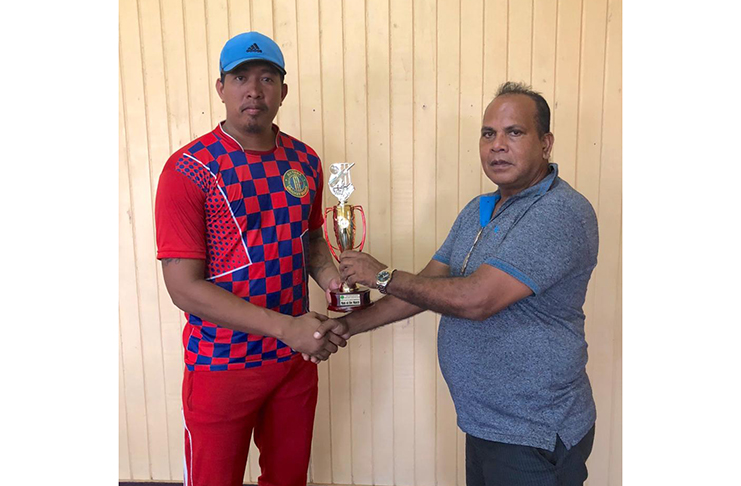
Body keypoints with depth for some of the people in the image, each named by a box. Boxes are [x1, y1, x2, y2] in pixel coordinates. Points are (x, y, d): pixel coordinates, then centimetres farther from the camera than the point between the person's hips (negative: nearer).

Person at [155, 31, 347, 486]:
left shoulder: (304, 160, 2)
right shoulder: (189, 170, -14)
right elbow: (184, 286, -18)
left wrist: (331, 278, -6)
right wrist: (285, 327, -24)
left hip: (296, 360, 5)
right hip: (221, 366, -4)